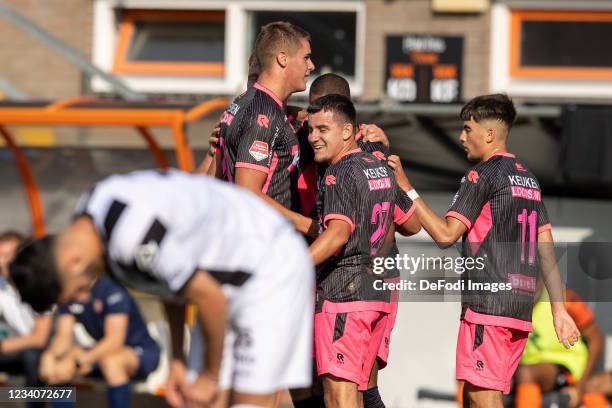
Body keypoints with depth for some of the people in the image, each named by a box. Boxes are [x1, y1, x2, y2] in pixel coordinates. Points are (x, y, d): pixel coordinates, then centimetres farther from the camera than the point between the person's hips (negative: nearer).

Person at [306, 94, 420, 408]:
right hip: (378, 291, 9)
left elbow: (338, 233, -26)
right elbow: (412, 225, 24)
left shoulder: (340, 175, -11)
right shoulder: (381, 169, 15)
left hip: (342, 292, -9)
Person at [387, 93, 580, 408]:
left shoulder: (483, 175, -6)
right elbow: (547, 250, 17)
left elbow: (446, 234, -12)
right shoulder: (529, 178, 19)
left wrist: (407, 189, -6)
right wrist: (559, 309, 17)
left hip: (487, 302, -9)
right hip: (521, 307, 9)